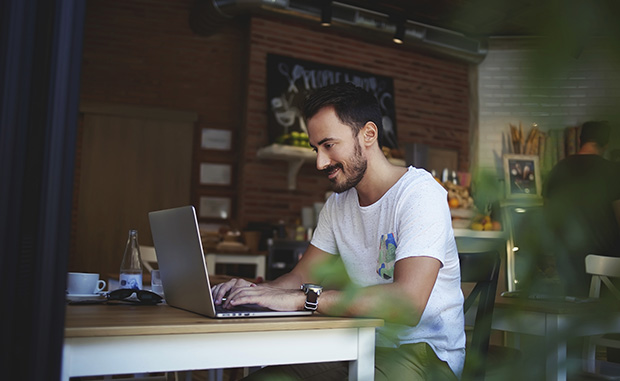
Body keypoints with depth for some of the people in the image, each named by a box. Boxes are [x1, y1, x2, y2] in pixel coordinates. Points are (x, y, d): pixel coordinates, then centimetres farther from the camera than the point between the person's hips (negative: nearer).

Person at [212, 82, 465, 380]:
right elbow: (302, 276, 12)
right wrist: (256, 290, -10)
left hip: (422, 353, -5)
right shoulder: (338, 202, 10)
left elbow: (407, 302, -30)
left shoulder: (419, 194, -17)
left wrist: (300, 298, -31)